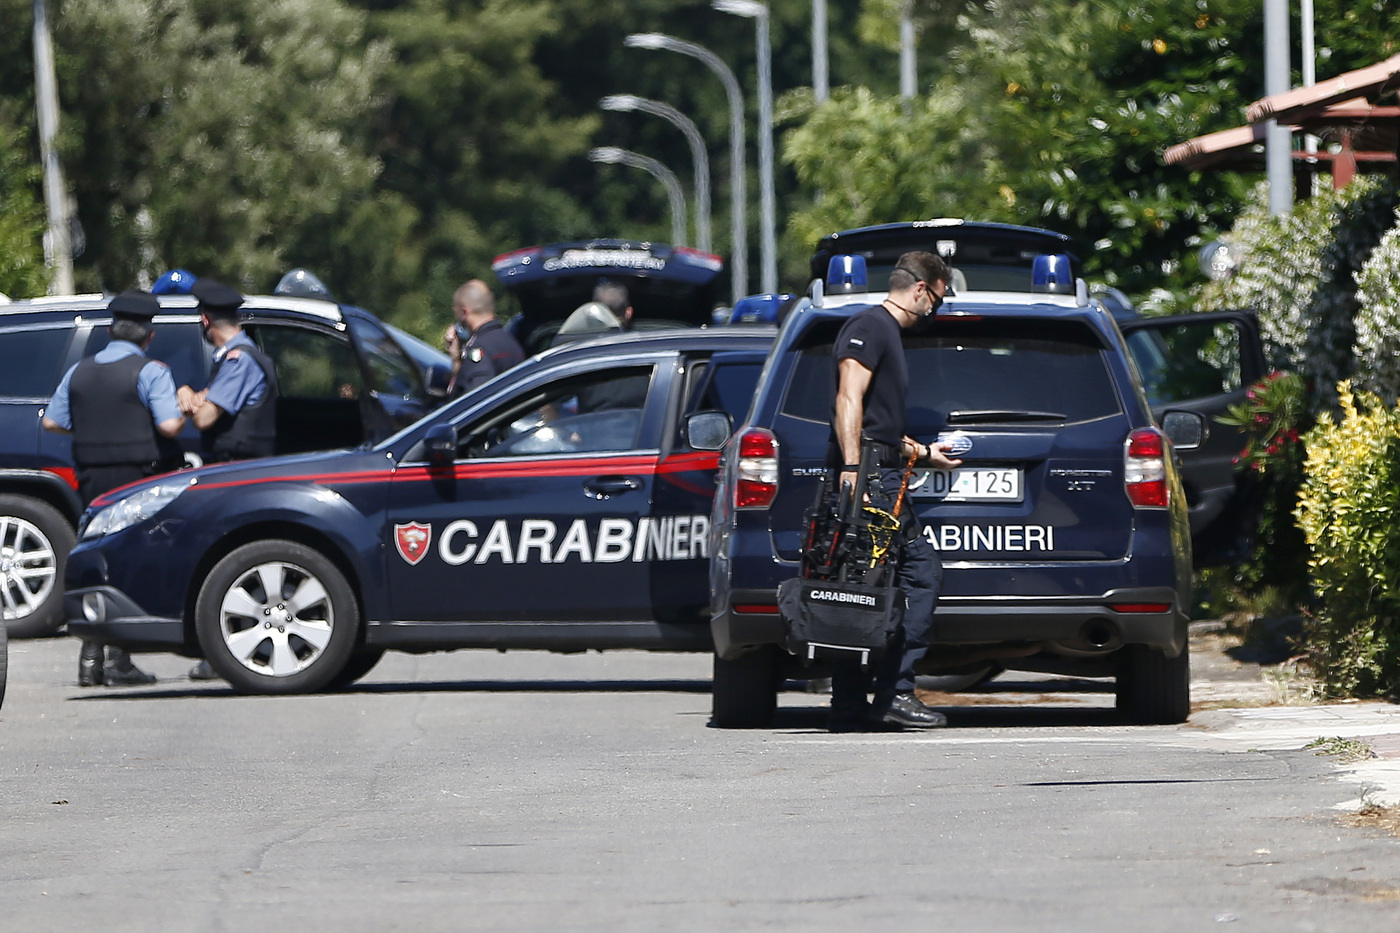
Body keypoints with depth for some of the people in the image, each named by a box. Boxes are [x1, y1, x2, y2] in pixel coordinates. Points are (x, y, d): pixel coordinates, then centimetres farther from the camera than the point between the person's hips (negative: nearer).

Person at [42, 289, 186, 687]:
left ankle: (90, 658, 10)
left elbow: (52, 421, 11)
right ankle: (119, 660, -8)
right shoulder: (150, 372, -9)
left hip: (93, 480, 5)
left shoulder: (80, 372, 9)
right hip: (138, 477, -5)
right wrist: (182, 413, 4)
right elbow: (168, 425, -18)